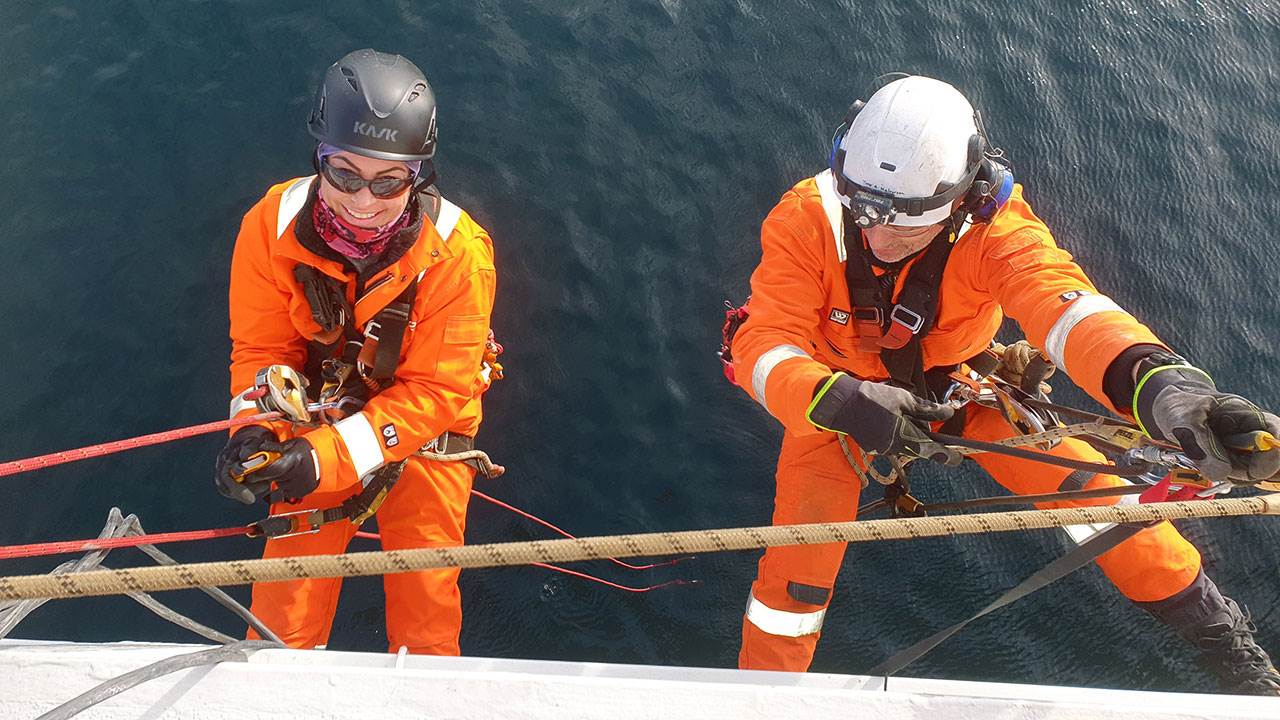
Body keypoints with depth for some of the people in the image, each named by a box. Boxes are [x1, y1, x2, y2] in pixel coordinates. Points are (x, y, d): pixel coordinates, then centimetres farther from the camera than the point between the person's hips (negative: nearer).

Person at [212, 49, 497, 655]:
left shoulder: (458, 251, -26)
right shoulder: (273, 225, -19)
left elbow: (437, 391, -23)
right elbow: (261, 348, -8)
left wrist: (332, 455, -34)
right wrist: (257, 430, -29)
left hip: (422, 433, -1)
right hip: (318, 425, 2)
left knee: (426, 620, 3)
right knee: (282, 618, 3)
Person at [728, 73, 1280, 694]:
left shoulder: (993, 226, -31)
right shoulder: (806, 221, -31)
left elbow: (1059, 300, -49)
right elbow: (764, 343, -35)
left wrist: (1157, 380, -69)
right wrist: (837, 402, -56)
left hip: (958, 382, 1)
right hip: (835, 393, 0)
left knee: (1085, 486, -9)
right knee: (799, 558, -10)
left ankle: (1215, 626, 15)